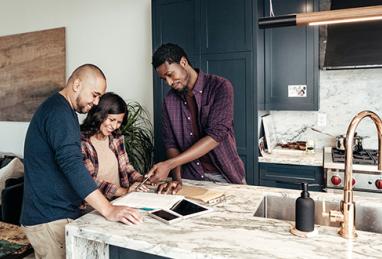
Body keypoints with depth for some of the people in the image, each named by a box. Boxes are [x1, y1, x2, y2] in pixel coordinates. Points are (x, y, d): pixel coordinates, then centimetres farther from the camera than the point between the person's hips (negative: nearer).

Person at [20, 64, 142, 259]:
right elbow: (72, 165, -30)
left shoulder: (55, 108, 14)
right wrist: (109, 210, -34)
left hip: (46, 213, 10)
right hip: (51, 219, -10)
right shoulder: (59, 112, -19)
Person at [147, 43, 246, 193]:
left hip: (224, 176, -2)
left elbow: (215, 135, -20)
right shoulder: (169, 100, 4)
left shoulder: (220, 87, -11)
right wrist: (177, 177, -14)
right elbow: (170, 143, 3)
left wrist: (169, 164, -23)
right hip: (191, 178, 2)